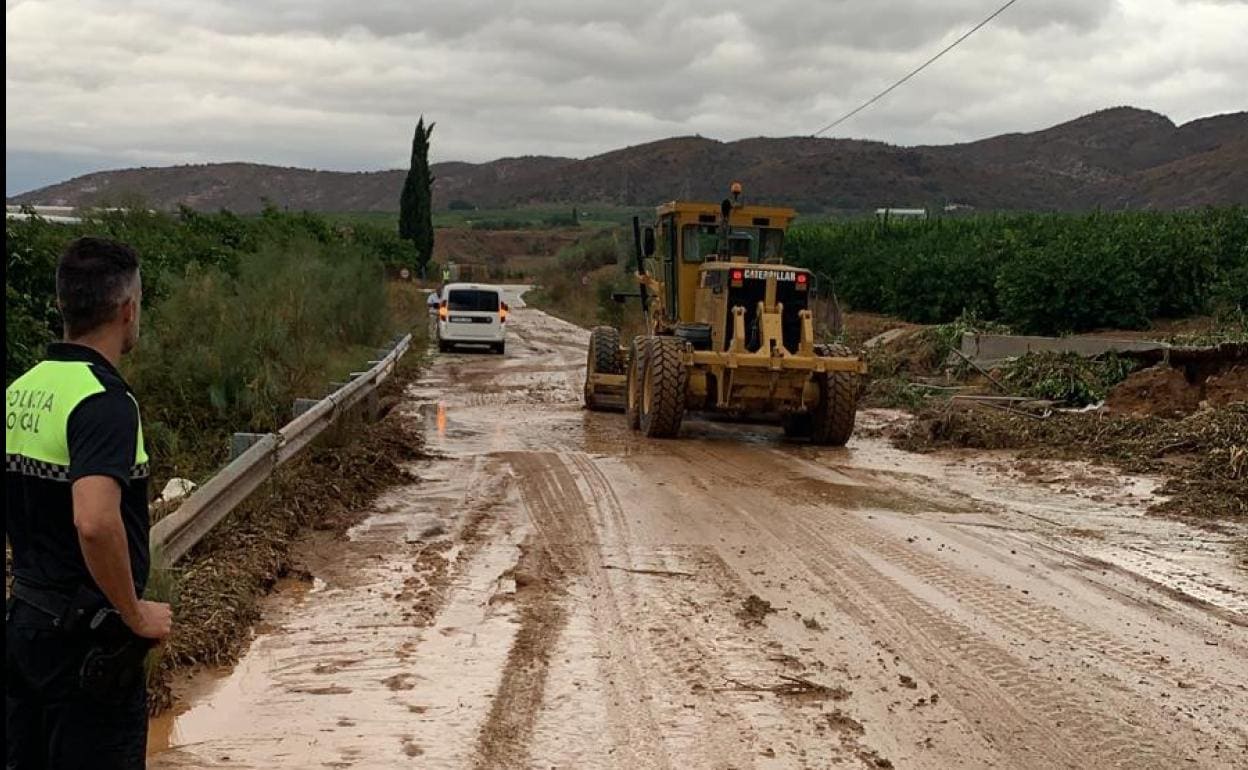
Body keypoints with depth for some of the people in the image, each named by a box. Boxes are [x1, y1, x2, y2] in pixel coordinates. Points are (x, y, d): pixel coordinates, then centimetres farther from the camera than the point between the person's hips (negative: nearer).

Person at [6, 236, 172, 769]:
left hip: (23, 620, 8)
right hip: (87, 640, -8)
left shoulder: (21, 390, 6)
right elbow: (95, 522, -34)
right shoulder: (104, 401, -21)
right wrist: (135, 614, -21)